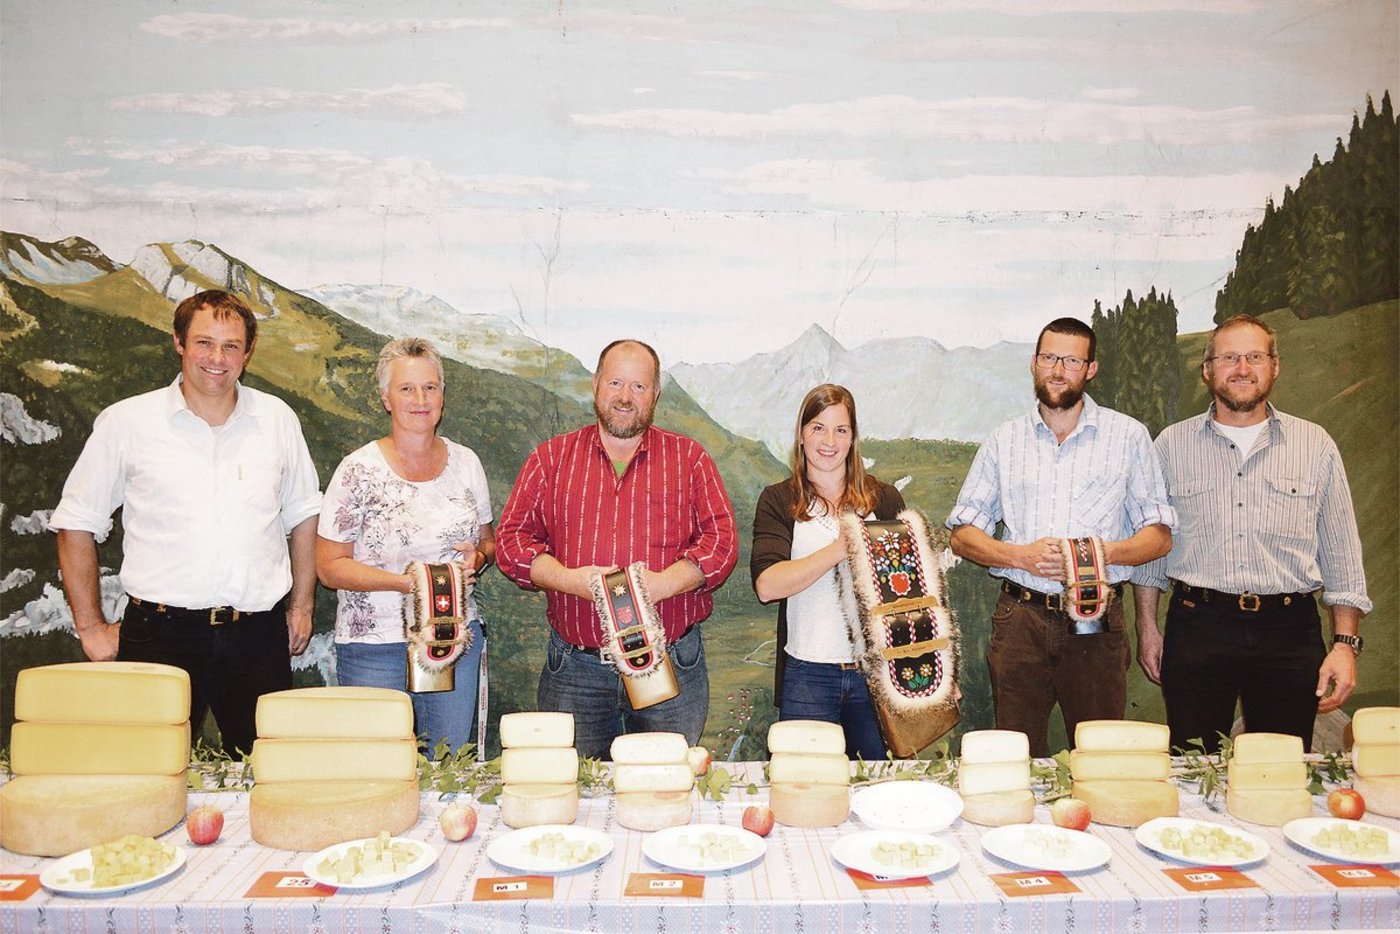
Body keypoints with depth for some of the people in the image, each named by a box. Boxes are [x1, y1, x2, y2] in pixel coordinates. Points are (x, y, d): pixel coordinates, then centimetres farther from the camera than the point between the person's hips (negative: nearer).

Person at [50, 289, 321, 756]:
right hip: (160, 634, -2)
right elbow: (76, 523, 7)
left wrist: (302, 604, 13)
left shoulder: (278, 419, 8)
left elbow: (302, 513, 17)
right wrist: (90, 625, 4)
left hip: (258, 635, 2)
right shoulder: (125, 421, 2)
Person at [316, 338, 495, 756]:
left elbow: (487, 540, 16)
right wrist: (404, 582, -19)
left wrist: (477, 557, -8)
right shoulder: (359, 471, -8)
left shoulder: (465, 462, 4)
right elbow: (329, 566, -8)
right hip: (376, 645, -3)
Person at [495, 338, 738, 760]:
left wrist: (665, 582, -17)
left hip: (671, 665, 0)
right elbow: (511, 538, 3)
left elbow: (721, 539, 0)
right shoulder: (552, 457, 9)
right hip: (574, 667, 1)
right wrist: (568, 579, -14)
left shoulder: (689, 458, 7)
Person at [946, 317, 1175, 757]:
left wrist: (1105, 552, -13)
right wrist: (1021, 556, -9)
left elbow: (1159, 535, 7)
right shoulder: (1004, 439, 10)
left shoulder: (1128, 435, 7)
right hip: (1020, 618, 1)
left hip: (1096, 621, -1)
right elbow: (963, 535, 9)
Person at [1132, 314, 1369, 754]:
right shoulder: (1172, 444, 6)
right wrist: (1147, 627, 6)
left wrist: (1345, 644, 1)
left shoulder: (1316, 445, 7)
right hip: (1197, 630, 0)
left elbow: (1342, 557, 8)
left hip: (1289, 634, 1)